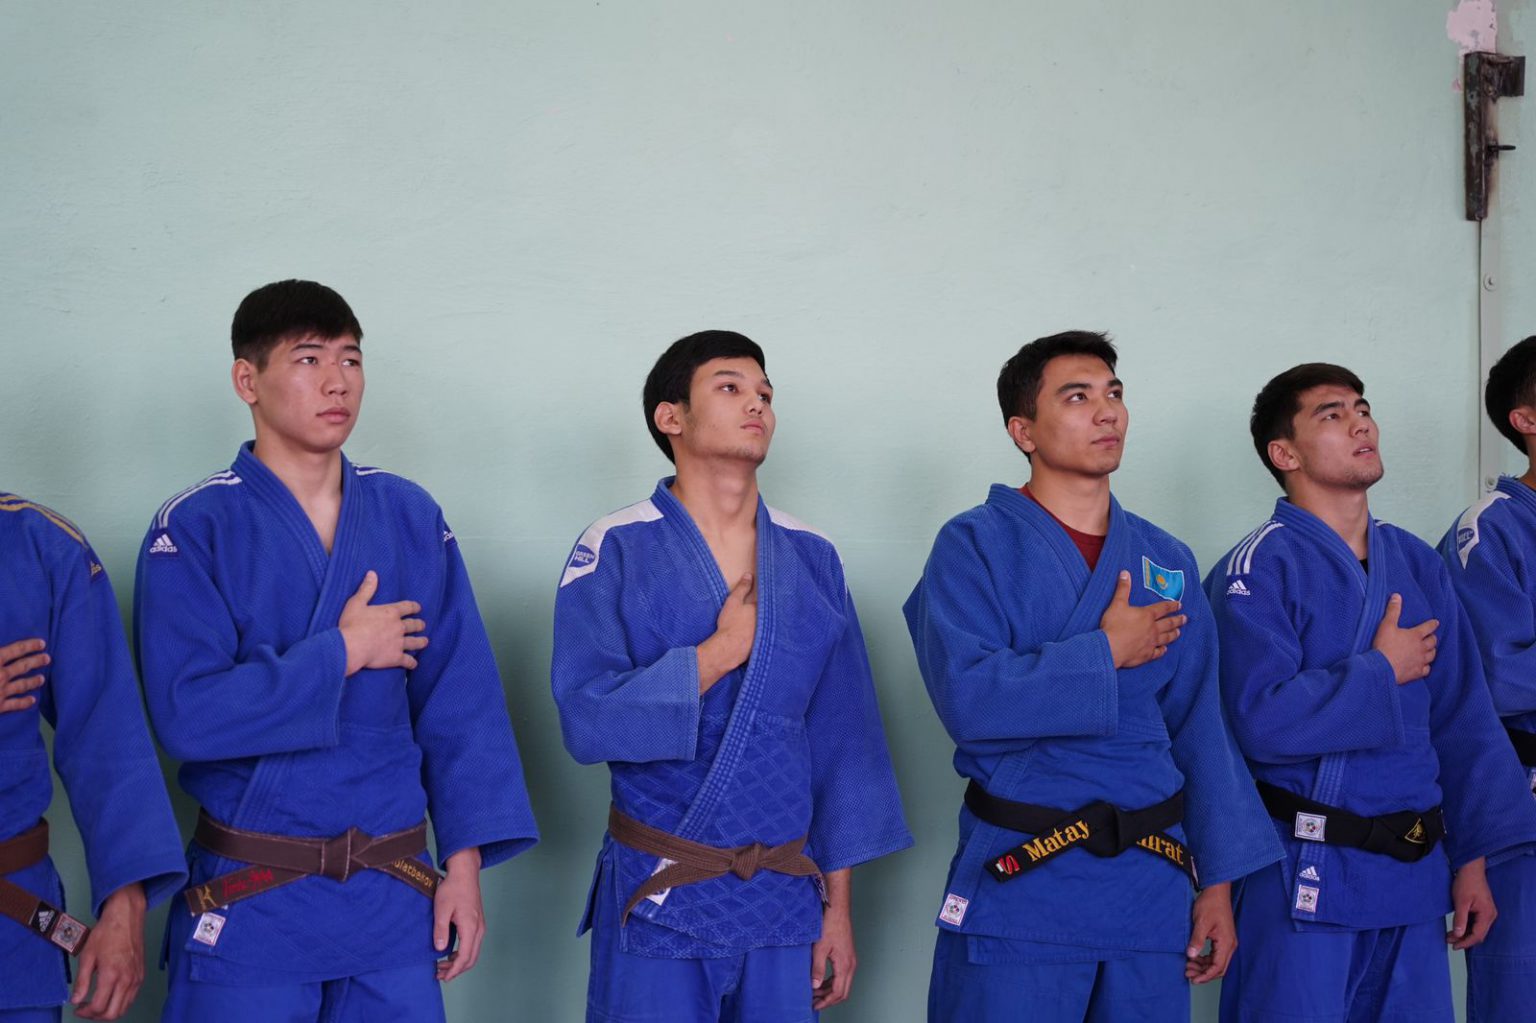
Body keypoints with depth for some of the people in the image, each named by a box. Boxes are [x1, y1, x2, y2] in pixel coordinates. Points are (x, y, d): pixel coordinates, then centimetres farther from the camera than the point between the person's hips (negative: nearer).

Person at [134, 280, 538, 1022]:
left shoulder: (409, 517, 3)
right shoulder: (194, 530, -7)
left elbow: (460, 703, 4)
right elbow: (187, 715, -17)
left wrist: (465, 861, -2)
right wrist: (342, 653, -14)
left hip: (394, 897, 3)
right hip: (249, 904, -3)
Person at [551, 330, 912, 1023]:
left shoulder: (812, 561, 5)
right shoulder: (616, 551, -6)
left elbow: (843, 742, 7)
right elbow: (587, 723, -15)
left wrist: (838, 905, 5)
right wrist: (720, 653, -16)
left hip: (783, 900, 3)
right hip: (656, 900, -3)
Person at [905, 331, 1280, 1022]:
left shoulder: (1167, 564, 12)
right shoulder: (974, 547, -3)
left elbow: (1200, 731, 12)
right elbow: (967, 698, -18)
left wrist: (1219, 882, 8)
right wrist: (1105, 652, -12)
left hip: (1148, 886, 5)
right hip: (1017, 886, -4)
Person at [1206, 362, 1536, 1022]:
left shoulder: (1418, 564, 10)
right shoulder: (1259, 571, -10)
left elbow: (1462, 720, 11)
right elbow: (1263, 722, -21)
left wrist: (1472, 856, 7)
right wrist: (1382, 671, -11)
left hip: (1415, 872, 6)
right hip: (1305, 881, -6)